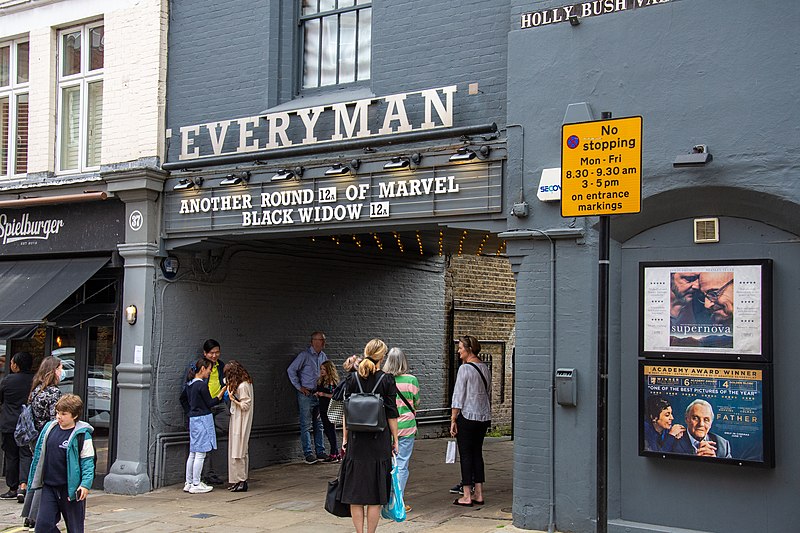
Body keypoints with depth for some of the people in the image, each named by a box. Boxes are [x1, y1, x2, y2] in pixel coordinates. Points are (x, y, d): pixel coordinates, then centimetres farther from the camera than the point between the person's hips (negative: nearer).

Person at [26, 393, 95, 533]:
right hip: (49, 487, 5)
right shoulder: (49, 428, 4)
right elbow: (39, 455, 14)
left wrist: (85, 484, -20)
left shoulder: (82, 434, -11)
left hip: (71, 488, -5)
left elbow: (88, 461, -10)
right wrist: (35, 480, 16)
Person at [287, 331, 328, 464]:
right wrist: (299, 387, -10)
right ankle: (308, 454, -2)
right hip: (306, 394, -6)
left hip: (319, 394, 7)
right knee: (306, 425, -4)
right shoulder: (305, 355, -9)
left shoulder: (323, 356, 11)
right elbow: (291, 370, -10)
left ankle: (320, 452, 15)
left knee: (319, 425, 10)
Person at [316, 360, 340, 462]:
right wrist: (317, 394, 2)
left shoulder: (333, 381, -11)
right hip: (323, 409, 8)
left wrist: (324, 394, -21)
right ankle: (336, 452, 22)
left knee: (331, 430, -2)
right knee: (326, 430, 11)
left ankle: (333, 455, 5)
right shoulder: (320, 381, 11)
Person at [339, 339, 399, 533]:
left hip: (356, 441, 2)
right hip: (379, 442, -2)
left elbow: (346, 412, 4)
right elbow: (391, 414, -5)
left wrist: (345, 438, 12)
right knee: (375, 494, 5)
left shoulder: (353, 379, 1)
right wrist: (395, 439, 3)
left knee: (355, 491, 9)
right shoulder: (386, 380, -7)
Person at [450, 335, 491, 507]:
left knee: (465, 454, -1)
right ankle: (478, 494, 15)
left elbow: (458, 396, -14)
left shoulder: (465, 368, -12)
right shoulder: (485, 367, 11)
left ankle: (467, 496, 1)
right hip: (484, 416, 7)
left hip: (467, 416, -7)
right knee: (477, 453, 13)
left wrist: (453, 420, -10)